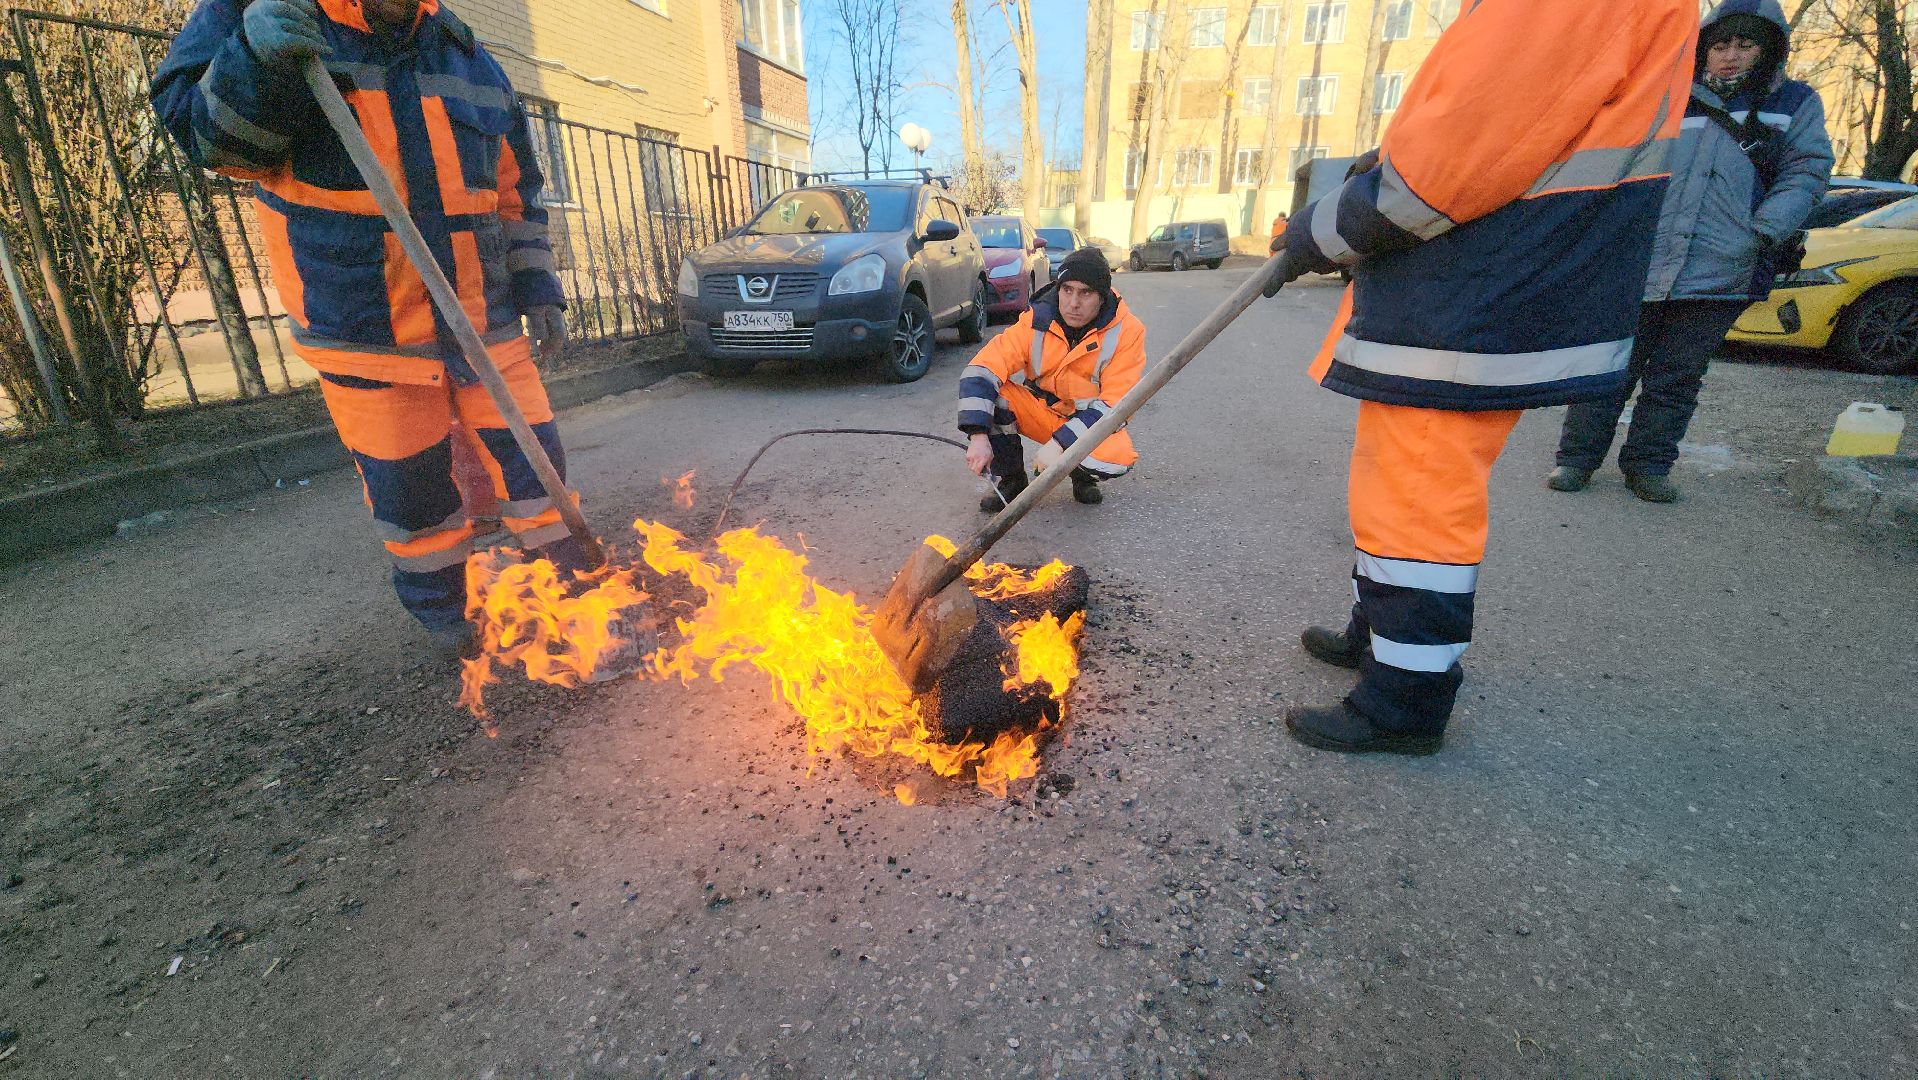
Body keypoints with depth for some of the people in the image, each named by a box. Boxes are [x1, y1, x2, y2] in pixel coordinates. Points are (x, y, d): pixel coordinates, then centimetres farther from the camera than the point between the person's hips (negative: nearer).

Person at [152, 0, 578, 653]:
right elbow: (203, 130, -10)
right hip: (365, 326, -2)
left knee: (530, 447, 2)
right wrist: (256, 58, -28)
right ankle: (441, 606, 26)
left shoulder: (469, 62, 9)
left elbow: (516, 191, 13)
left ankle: (568, 582, 20)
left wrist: (537, 290, 8)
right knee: (408, 479, 5)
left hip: (483, 313, 3)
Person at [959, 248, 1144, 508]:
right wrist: (978, 436, -37)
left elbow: (1114, 403, -21)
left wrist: (1060, 443, -32)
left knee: (1118, 456, -36)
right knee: (987, 390, -24)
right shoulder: (1036, 321, -15)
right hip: (1039, 409, 2)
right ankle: (1010, 481, -5)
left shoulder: (1126, 331, -17)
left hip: (1092, 422, -2)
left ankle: (1083, 477, 3)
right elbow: (980, 371, -23)